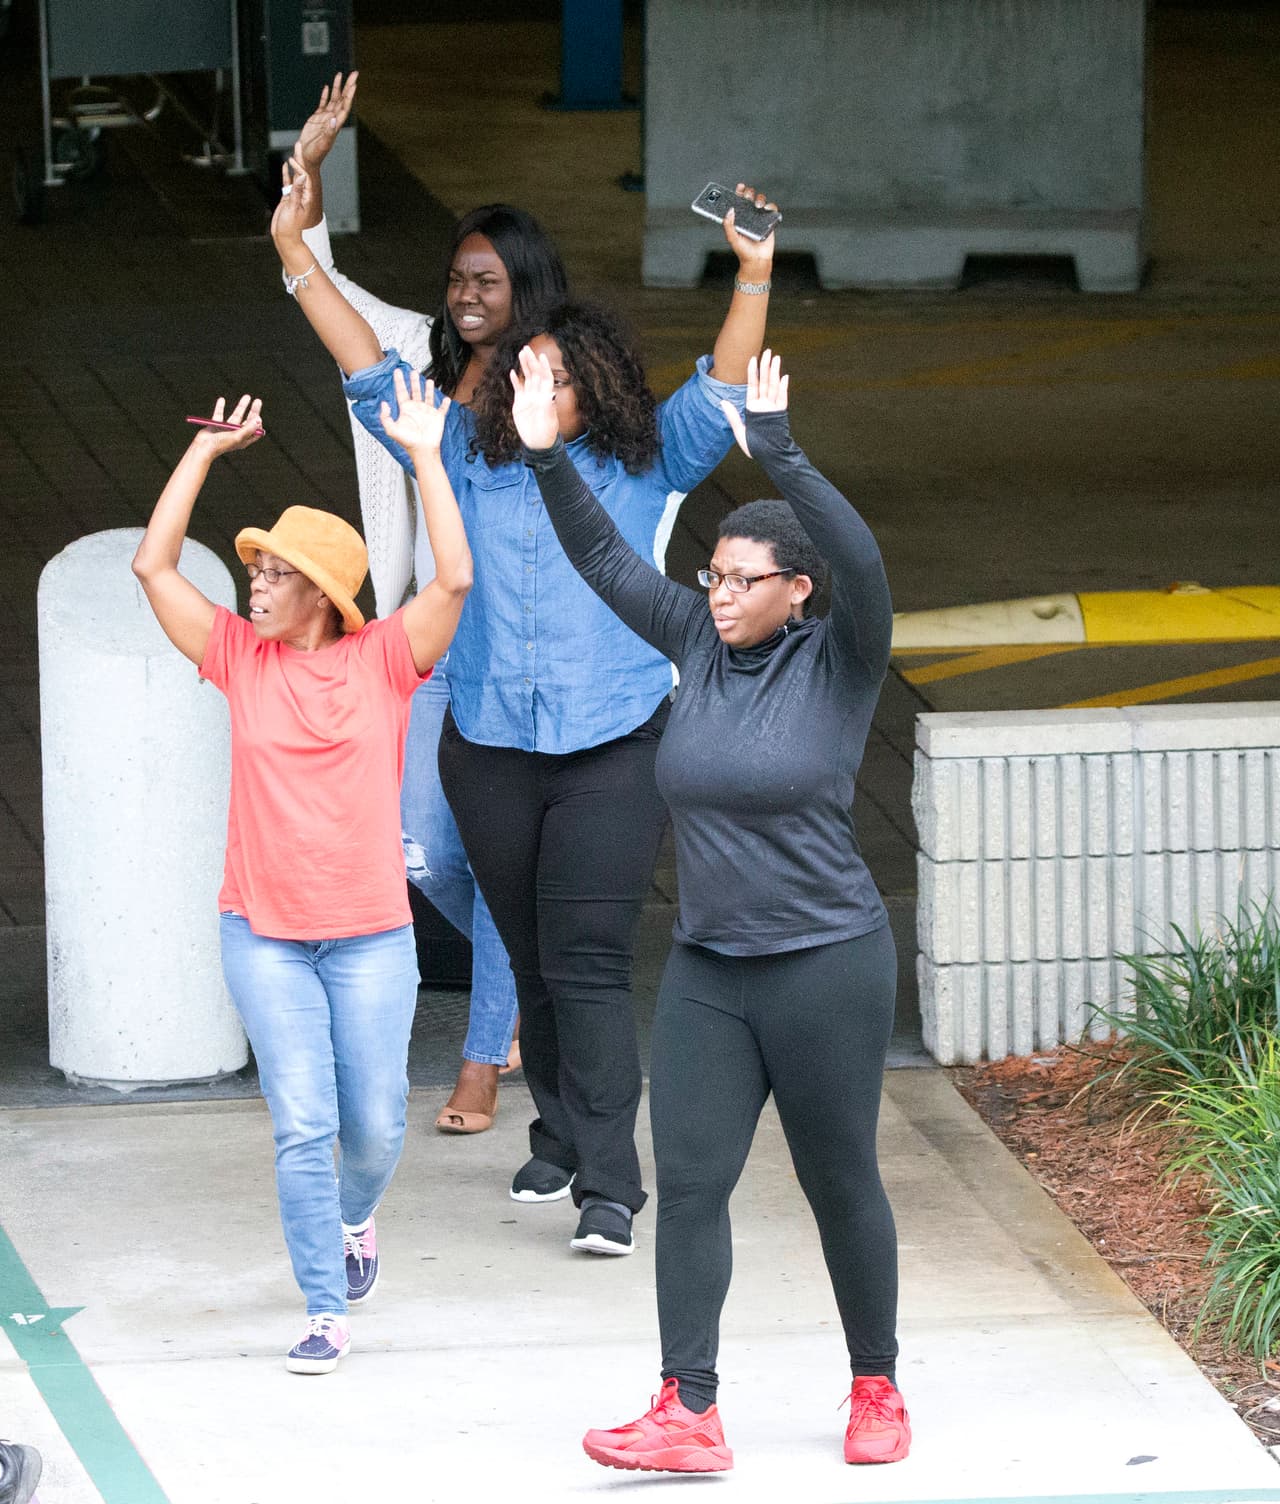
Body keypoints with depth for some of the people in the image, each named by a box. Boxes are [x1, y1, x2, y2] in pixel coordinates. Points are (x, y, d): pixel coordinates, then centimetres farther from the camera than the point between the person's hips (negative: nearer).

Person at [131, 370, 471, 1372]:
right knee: (302, 1124, -6)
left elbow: (455, 579, -16)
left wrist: (427, 458, -16)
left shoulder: (384, 660, -3)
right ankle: (326, 1311, -2)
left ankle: (354, 1218, 39)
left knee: (374, 1121, 5)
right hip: (264, 936, 1)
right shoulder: (241, 659, 2)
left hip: (371, 933, -1)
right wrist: (207, 452, -3)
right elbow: (153, 566, -2)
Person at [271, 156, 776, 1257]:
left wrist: (754, 275, -22)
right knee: (531, 958, 13)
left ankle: (610, 1187, -14)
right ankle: (559, 1138, 31)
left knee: (588, 961, -11)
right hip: (490, 753, 4)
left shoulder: (645, 470, 1)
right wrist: (296, 252, 4)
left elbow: (722, 393, -8)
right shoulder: (472, 461, 7)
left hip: (614, 751, -4)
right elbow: (372, 373, 8)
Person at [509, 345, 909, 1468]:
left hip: (826, 966, -5)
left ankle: (877, 1391, 23)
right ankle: (689, 1416, -5)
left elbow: (860, 562, -28)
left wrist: (779, 453, -36)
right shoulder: (700, 646, 5)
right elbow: (605, 559, 6)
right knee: (690, 1182, -3)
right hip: (707, 972, 5)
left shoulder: (839, 660, -9)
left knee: (841, 1183, 6)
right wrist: (546, 458, -6)